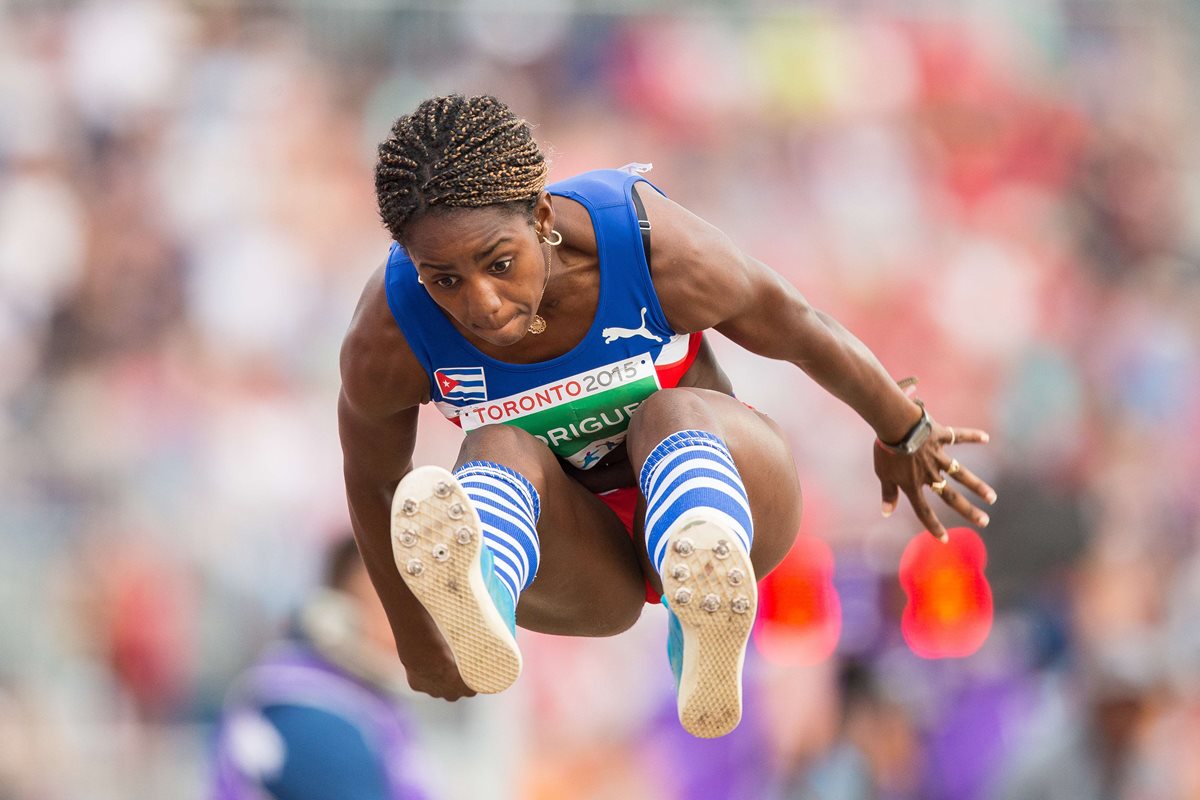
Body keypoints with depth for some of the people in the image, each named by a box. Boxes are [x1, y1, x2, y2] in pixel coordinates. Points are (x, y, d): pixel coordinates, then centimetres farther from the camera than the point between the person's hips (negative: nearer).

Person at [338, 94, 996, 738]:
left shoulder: (658, 251, -28)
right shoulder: (389, 340, -25)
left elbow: (800, 330, -9)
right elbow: (372, 479, -5)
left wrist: (904, 434, 7)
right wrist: (415, 641, 6)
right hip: (578, 564, 1)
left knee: (671, 417, -36)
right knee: (499, 453, -33)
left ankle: (707, 622, -71)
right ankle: (472, 591, -70)